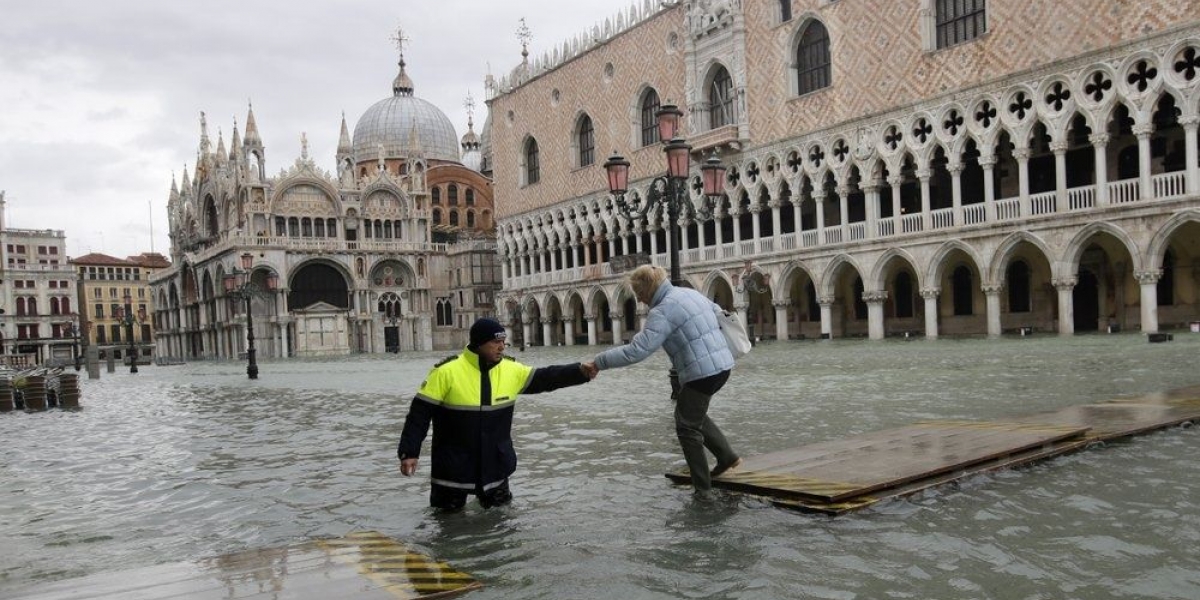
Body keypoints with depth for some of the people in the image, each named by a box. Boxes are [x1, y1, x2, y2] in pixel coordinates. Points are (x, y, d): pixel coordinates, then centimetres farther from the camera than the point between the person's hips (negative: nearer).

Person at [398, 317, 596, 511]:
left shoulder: (511, 370, -4)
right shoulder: (447, 372, -17)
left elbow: (546, 378, 1)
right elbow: (420, 412, -13)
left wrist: (581, 372, -12)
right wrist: (409, 452, -15)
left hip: (495, 464, 4)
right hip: (453, 467, -4)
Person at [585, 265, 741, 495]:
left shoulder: (662, 312, -16)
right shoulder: (689, 293, 11)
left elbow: (636, 351, -23)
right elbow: (719, 314, 23)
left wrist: (599, 361, -17)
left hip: (702, 373, -9)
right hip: (722, 365, 9)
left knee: (687, 428, 5)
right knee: (695, 416, 27)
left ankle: (702, 488, 10)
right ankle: (727, 457, 24)